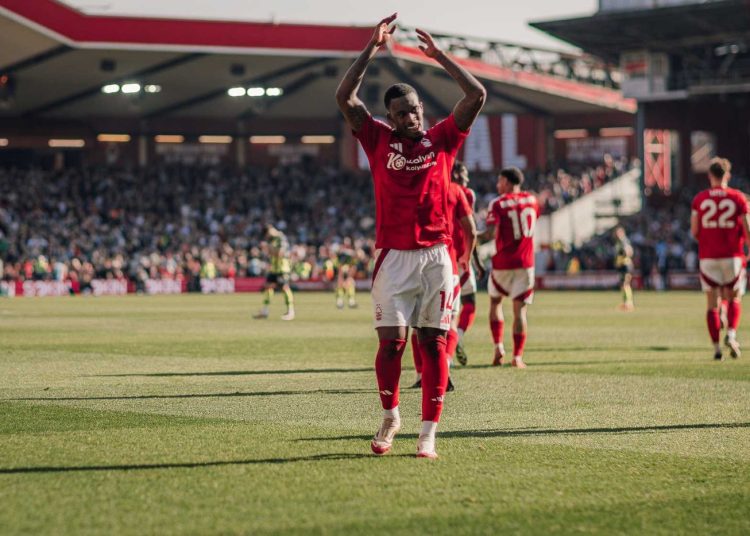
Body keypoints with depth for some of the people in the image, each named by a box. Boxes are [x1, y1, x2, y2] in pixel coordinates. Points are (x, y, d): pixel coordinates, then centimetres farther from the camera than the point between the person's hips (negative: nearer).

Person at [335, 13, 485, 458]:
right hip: (394, 257, -1)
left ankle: (429, 433, 2)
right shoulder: (379, 140, 8)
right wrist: (373, 49, -5)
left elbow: (477, 95, 3)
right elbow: (345, 98, -1)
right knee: (391, 341, -6)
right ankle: (390, 417, 17)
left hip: (437, 255, 1)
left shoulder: (442, 138, 9)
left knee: (433, 342, -1)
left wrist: (438, 55, 3)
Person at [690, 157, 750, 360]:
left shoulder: (700, 199, 0)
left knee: (713, 304, 6)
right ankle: (731, 335, -10)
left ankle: (716, 348, 0)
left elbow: (694, 231, -1)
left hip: (708, 258, 1)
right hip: (732, 256, -1)